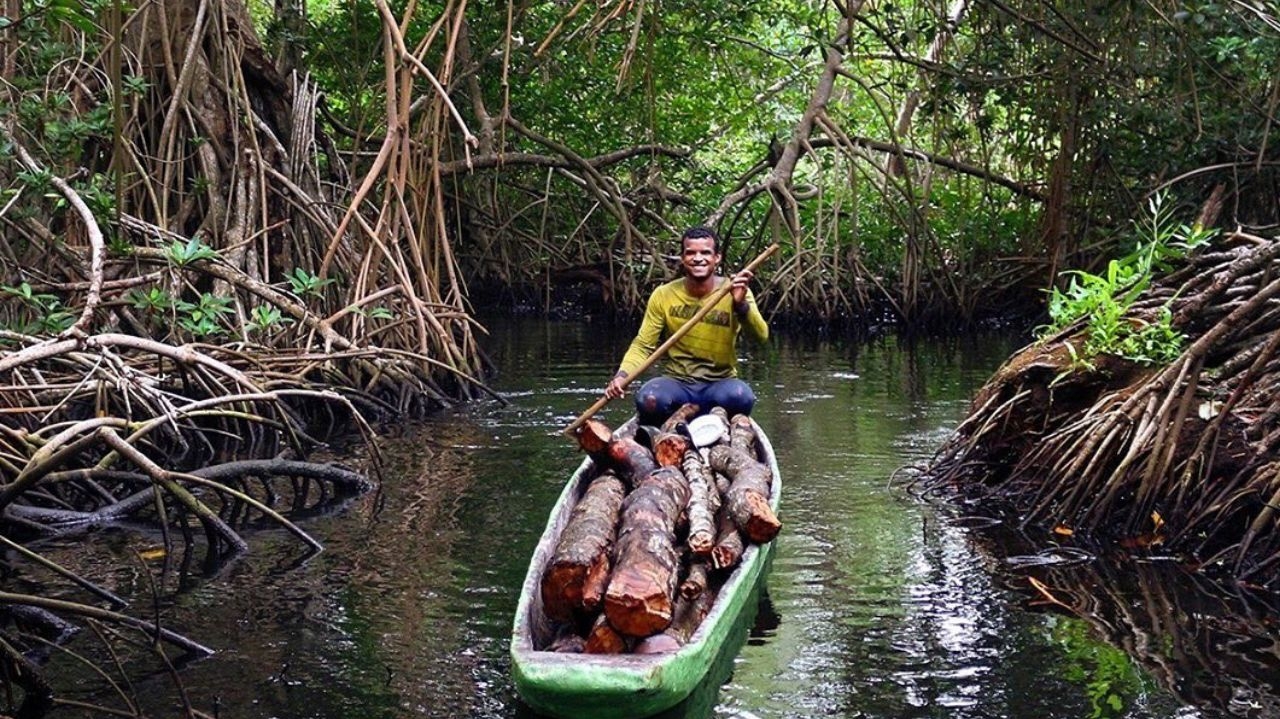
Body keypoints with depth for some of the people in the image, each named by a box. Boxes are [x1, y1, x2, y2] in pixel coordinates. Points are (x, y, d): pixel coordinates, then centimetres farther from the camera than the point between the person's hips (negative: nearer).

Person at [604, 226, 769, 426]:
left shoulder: (735, 292, -3)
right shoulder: (663, 296, 0)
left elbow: (761, 336, -18)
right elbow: (642, 346, 1)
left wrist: (741, 304, -37)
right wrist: (623, 375, -19)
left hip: (719, 385, 0)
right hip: (676, 383, 0)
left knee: (741, 396, -34)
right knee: (648, 399, -34)